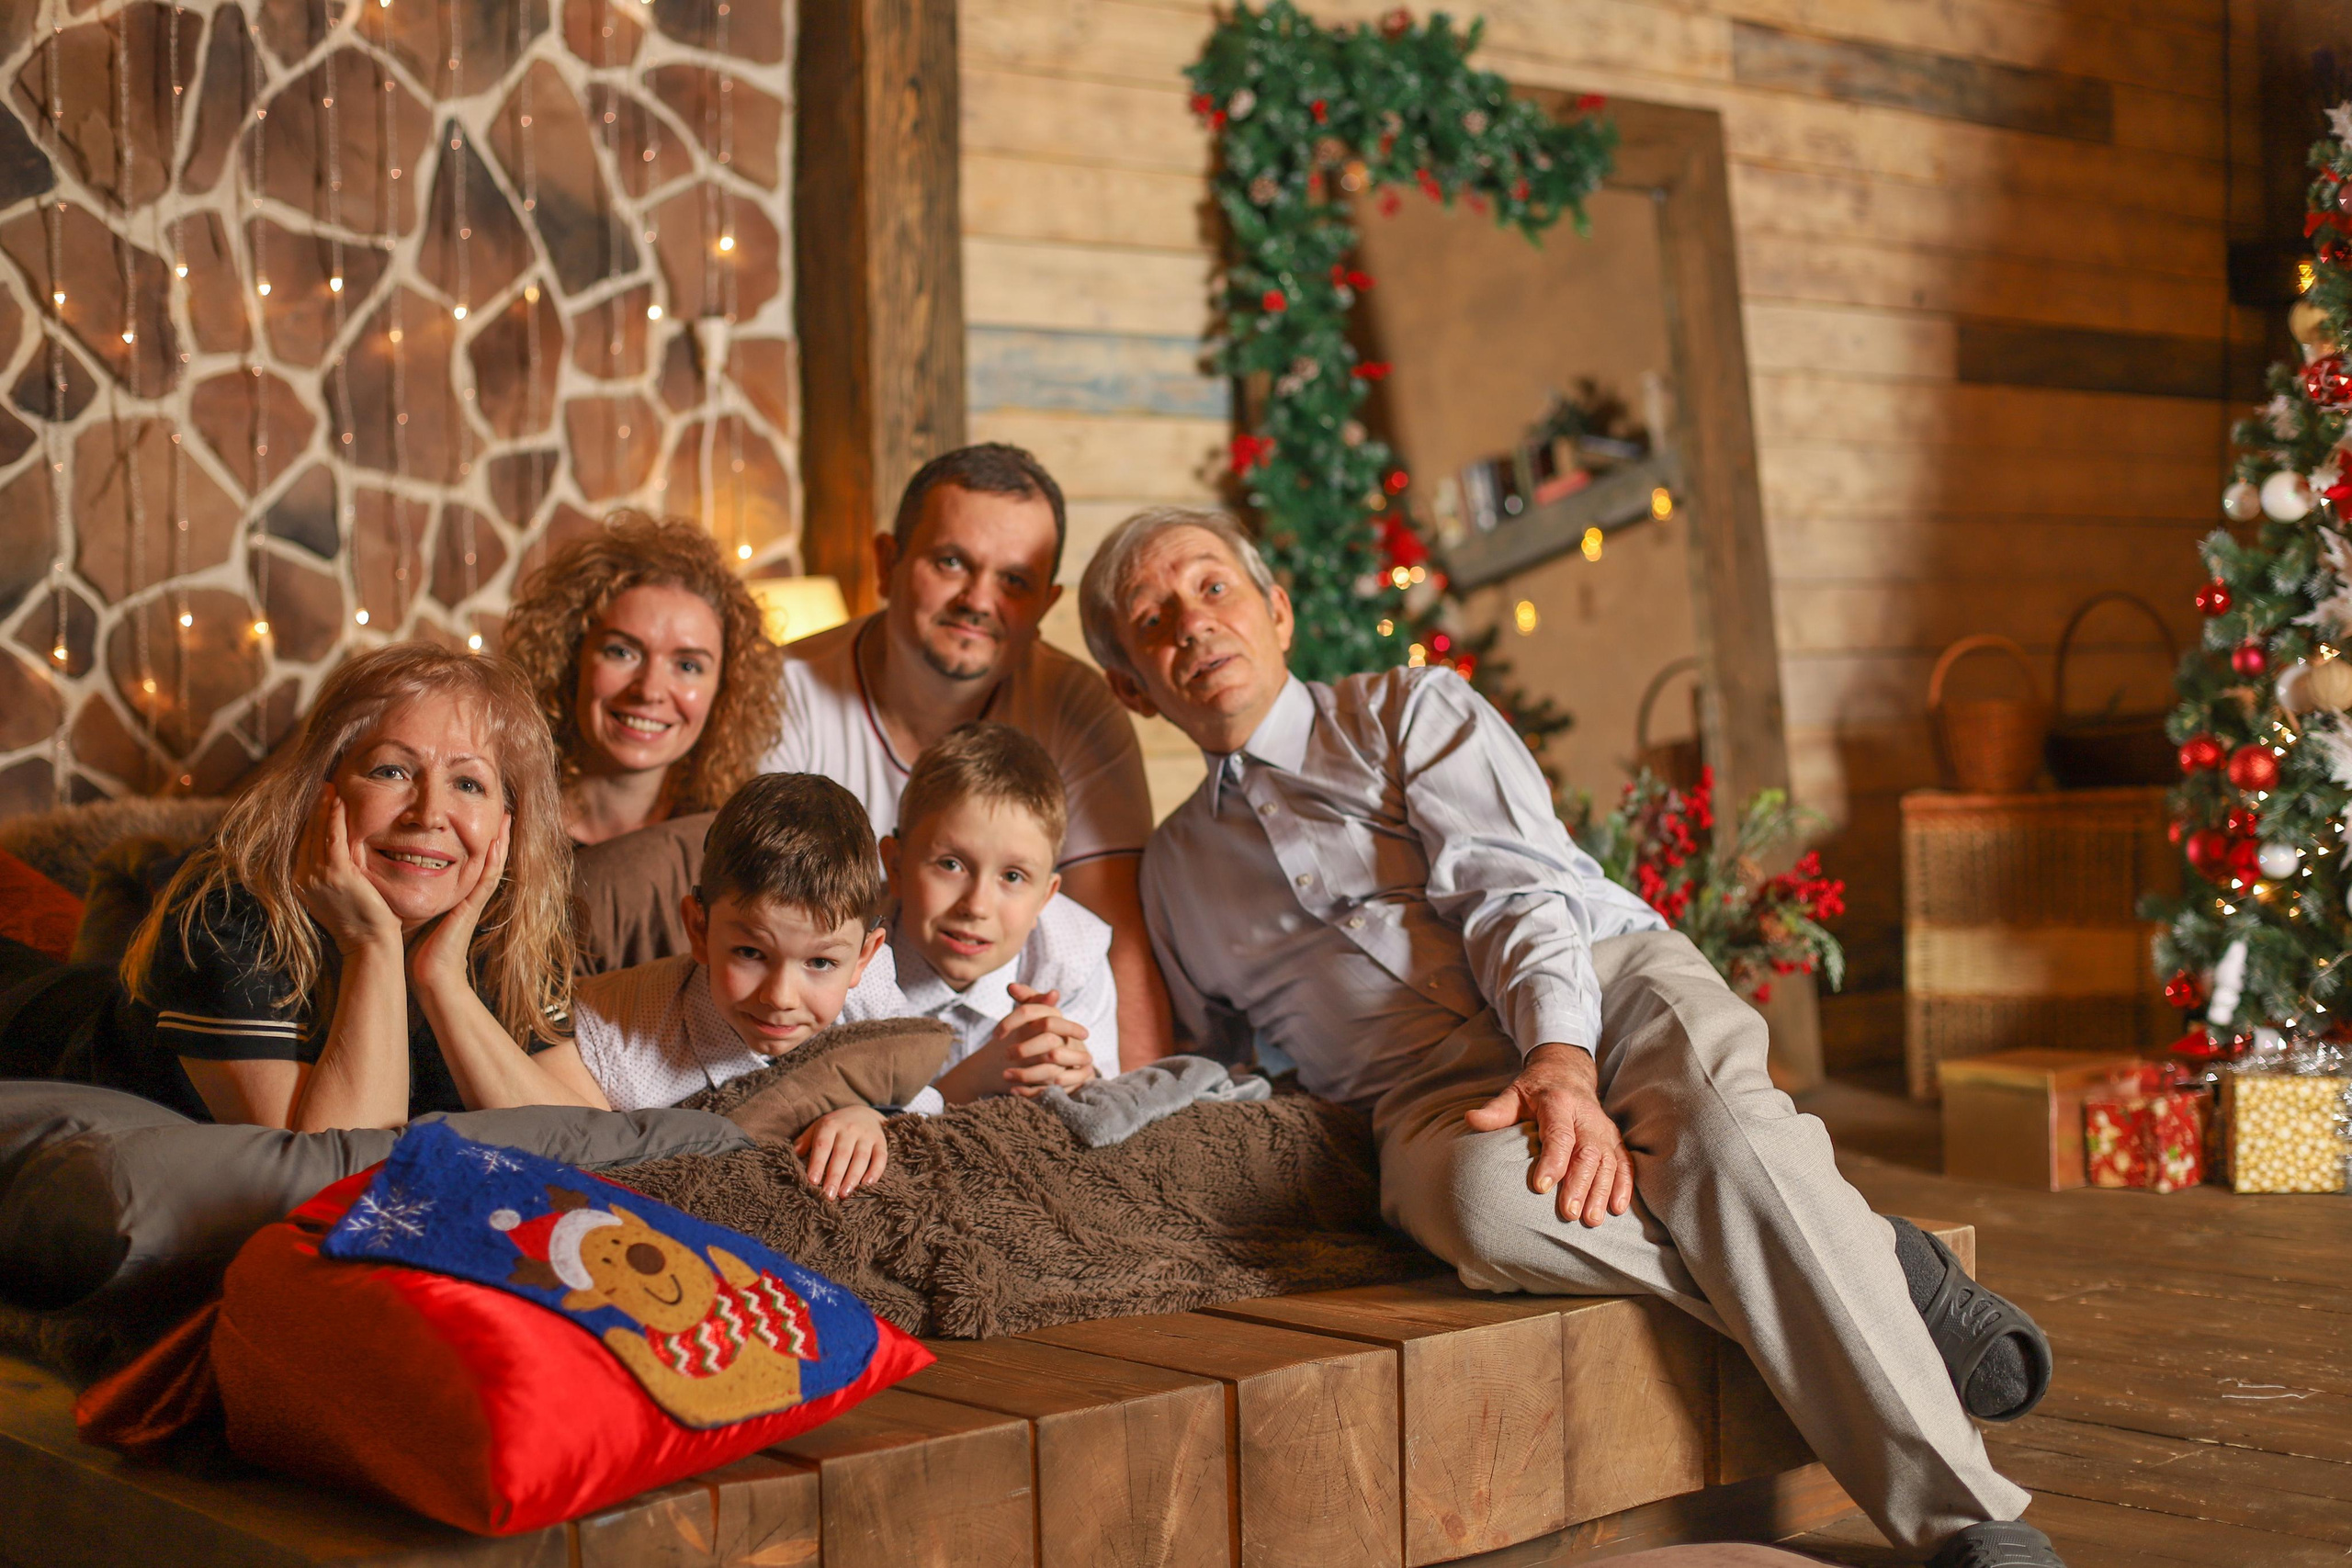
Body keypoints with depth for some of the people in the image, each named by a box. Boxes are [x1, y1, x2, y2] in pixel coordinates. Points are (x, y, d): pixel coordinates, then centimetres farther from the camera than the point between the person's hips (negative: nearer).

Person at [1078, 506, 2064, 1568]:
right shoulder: (1174, 871, 25)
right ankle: (1860, 1276, -22)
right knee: (1484, 1200, -37)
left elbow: (1514, 887, -2)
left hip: (1605, 978, -1)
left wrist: (1563, 1065, -22)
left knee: (1728, 1133, -36)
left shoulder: (1409, 710, 14)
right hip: (1430, 1089, 1)